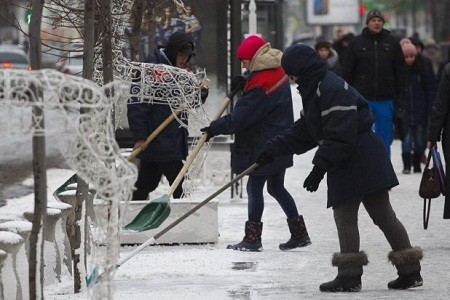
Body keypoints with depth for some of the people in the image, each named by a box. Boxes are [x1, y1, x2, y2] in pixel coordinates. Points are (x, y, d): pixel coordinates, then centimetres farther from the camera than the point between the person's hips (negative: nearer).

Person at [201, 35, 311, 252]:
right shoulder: (278, 72, 5)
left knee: (254, 187, -2)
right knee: (276, 187, 17)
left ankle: (252, 238, 2)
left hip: (263, 147, -10)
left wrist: (215, 128, -12)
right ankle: (299, 234, 20)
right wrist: (243, 84, 10)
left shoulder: (260, 85, -23)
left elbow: (239, 118, -21)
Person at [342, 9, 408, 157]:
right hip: (362, 99, -1)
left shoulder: (392, 42, 6)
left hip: (385, 100, 1)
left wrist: (399, 97, 3)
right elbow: (347, 71, 4)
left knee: (384, 139, 4)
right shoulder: (357, 42, 2)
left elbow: (401, 72, 8)